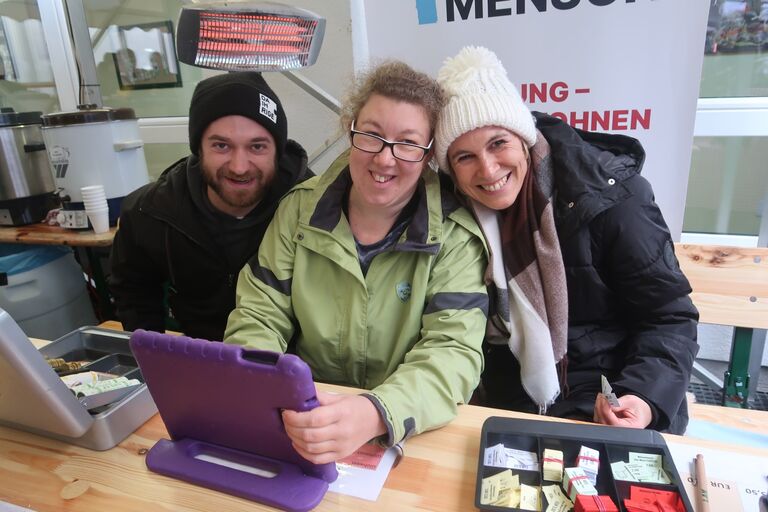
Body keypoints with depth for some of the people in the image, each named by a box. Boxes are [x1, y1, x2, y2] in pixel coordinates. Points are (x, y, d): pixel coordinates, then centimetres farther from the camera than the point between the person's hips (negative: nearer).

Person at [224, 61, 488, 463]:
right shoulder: (300, 209, -1)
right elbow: (259, 317, -1)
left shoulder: (453, 236, -9)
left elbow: (453, 351, -17)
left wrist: (376, 414, -36)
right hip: (306, 412, 3)